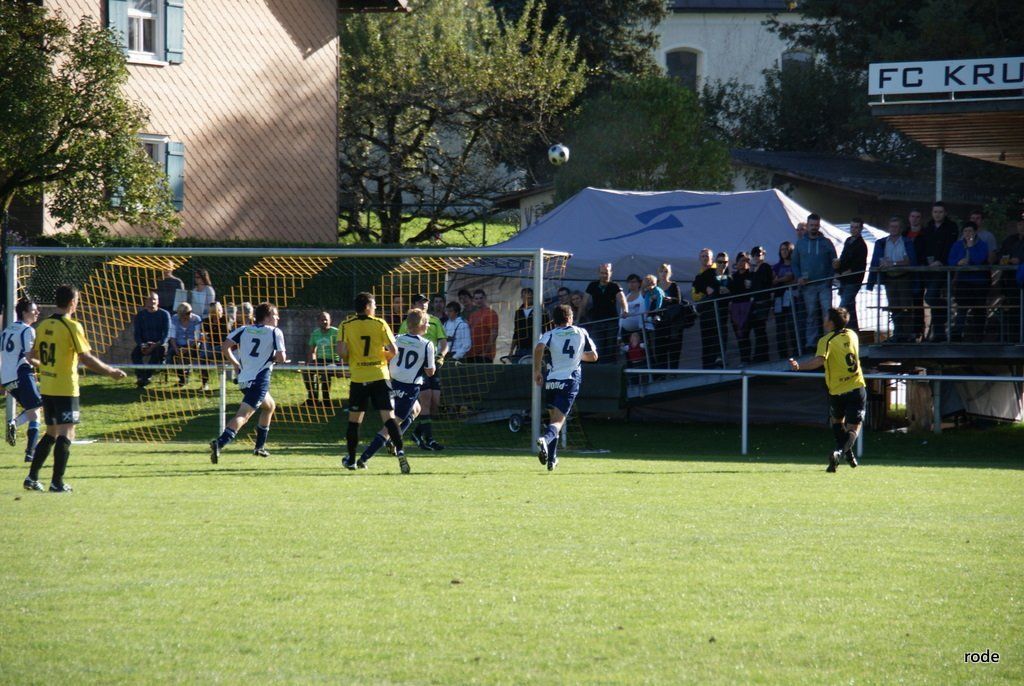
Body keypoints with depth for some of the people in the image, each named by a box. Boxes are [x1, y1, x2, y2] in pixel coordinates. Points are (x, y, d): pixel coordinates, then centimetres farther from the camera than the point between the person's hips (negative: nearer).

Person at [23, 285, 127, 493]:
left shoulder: (43, 325, 7)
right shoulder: (71, 327, -14)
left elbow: (34, 354, 20)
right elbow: (86, 358, -19)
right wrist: (111, 371, -10)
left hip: (46, 388, 7)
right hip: (66, 388, -7)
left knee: (51, 433, 17)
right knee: (66, 434, -3)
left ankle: (32, 477, 14)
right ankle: (57, 483, -6)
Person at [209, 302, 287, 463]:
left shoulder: (244, 330, 12)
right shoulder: (275, 332, -1)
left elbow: (225, 347, 2)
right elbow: (281, 358, -9)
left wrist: (235, 364, 14)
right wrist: (277, 356, 14)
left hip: (244, 378, 7)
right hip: (259, 380, -7)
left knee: (270, 406, 31)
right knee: (243, 415, -17)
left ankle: (260, 446, 32)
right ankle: (219, 443, -37)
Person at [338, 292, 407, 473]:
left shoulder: (346, 326, 0)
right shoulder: (380, 324, -1)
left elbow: (342, 351, -9)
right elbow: (393, 351, -6)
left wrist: (350, 363, 12)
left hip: (358, 378, 1)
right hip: (380, 376, -1)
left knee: (354, 419, 12)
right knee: (388, 416, -4)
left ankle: (351, 459, 18)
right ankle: (400, 452, -19)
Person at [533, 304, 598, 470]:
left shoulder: (550, 334, 8)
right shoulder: (581, 332, 12)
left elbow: (539, 347, -14)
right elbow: (593, 356, 16)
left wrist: (537, 371, -8)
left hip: (552, 380, 2)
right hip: (571, 379, -2)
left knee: (554, 417, 19)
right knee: (558, 420, -10)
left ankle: (552, 459, 19)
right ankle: (545, 439, -43)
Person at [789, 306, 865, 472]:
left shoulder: (826, 340, -10)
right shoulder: (852, 335, 6)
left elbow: (820, 360, -28)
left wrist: (799, 366, -30)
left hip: (837, 391, -2)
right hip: (857, 388, 2)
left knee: (837, 421, 25)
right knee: (853, 428, -1)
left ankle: (848, 454, 24)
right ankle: (839, 452, -25)